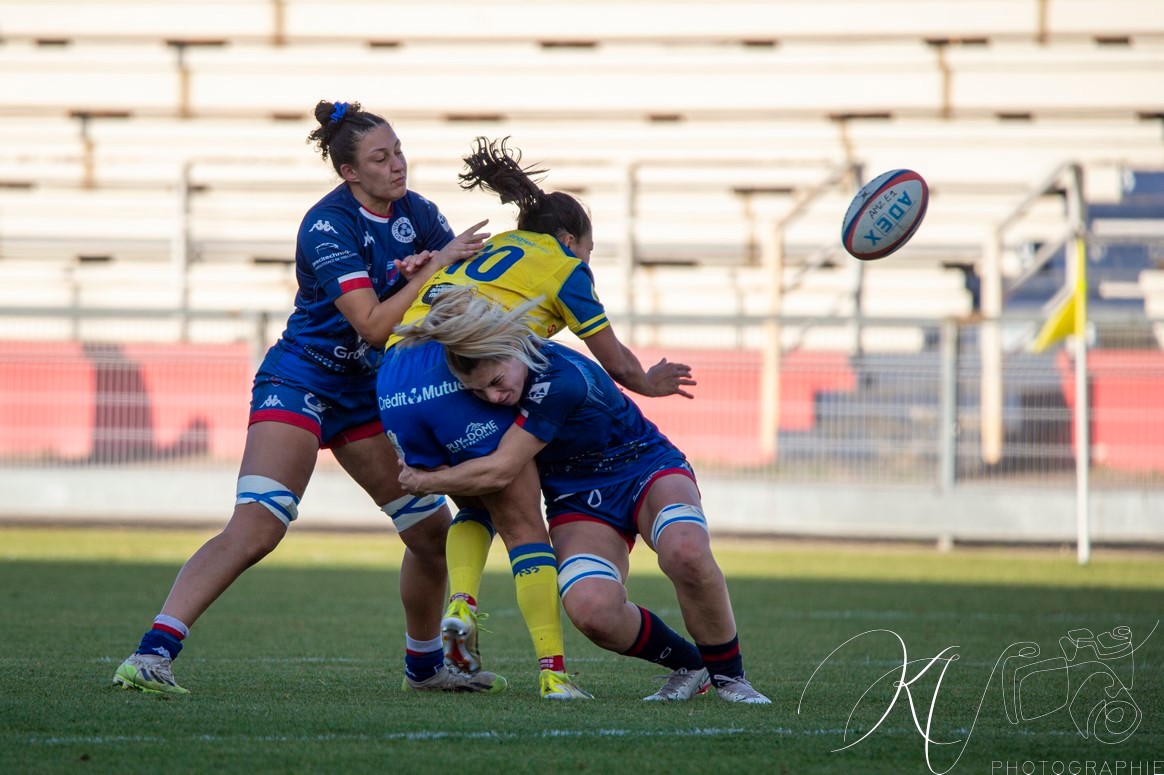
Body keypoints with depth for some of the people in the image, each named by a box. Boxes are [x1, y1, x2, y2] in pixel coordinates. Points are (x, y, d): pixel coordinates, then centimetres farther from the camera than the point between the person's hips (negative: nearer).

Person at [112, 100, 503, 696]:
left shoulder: (415, 214, 3)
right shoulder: (328, 225, -19)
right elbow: (373, 324, -24)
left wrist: (427, 267, -15)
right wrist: (436, 268, -22)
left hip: (366, 393, 8)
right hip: (300, 383, -8)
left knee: (433, 532, 9)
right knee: (254, 529, -24)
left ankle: (424, 666, 30)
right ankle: (150, 655, -29)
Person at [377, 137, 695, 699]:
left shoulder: (479, 250, 33)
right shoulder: (561, 264, 17)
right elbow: (616, 362, 22)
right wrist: (649, 384, 42)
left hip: (394, 382, 5)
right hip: (461, 372, -5)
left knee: (477, 505, 26)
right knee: (524, 525, 4)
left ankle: (460, 606, 1)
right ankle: (553, 671, -5)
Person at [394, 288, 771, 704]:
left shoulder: (561, 377, -31)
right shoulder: (491, 359, -9)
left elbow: (498, 471, -25)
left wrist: (421, 481, -12)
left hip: (647, 470, -5)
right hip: (579, 503, 5)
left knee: (686, 553, -39)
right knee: (592, 610, -27)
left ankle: (728, 674, -15)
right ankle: (687, 667, 1)